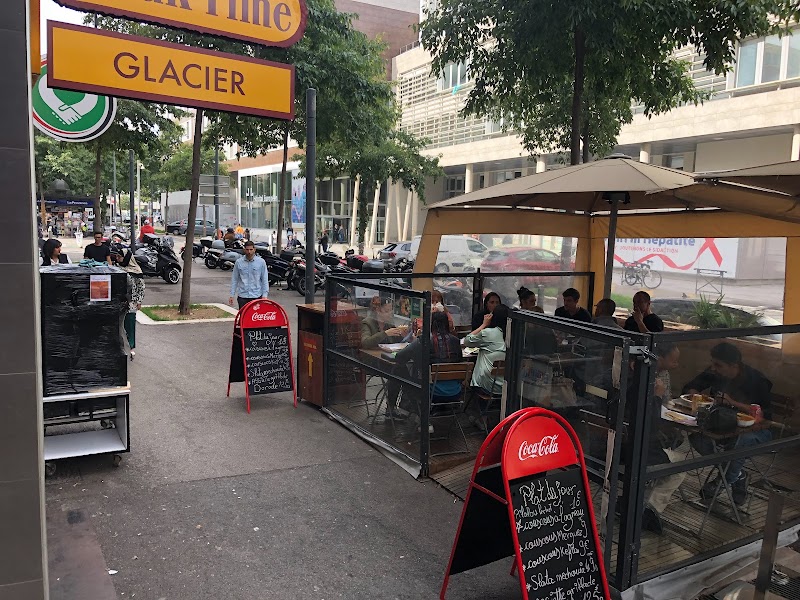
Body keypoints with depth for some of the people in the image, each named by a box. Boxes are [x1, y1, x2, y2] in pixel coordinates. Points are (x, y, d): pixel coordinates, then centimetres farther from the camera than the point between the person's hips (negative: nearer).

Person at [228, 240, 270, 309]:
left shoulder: (261, 262, -1)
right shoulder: (238, 262, 3)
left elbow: (265, 279, 2)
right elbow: (234, 279, 8)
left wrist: (264, 295, -5)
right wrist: (232, 295, 5)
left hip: (256, 296, -1)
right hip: (242, 296, 1)